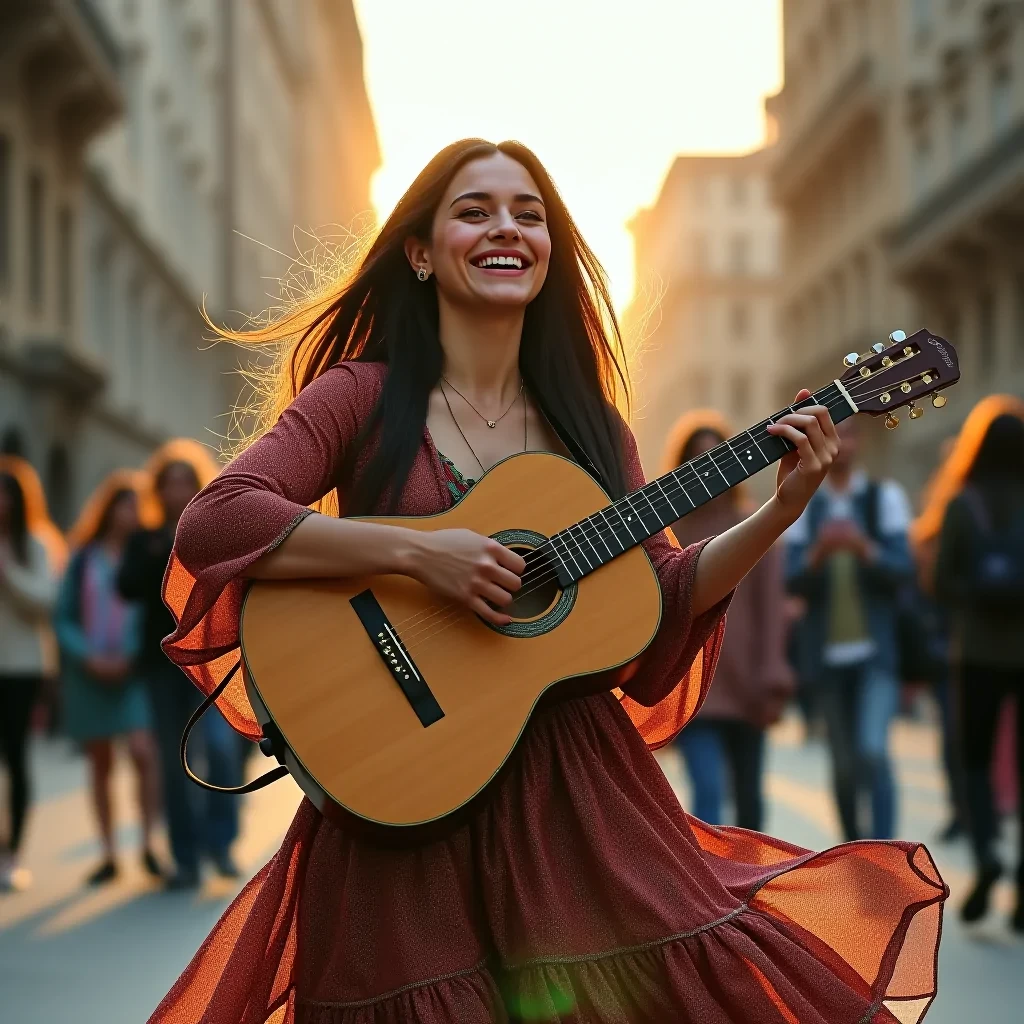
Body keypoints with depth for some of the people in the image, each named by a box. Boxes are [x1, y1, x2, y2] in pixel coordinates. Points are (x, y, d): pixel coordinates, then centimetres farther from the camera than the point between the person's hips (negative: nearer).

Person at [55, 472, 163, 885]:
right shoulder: (84, 558, 4)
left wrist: (130, 658, -13)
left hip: (132, 670, -2)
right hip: (88, 673, 2)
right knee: (100, 764, 6)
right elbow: (63, 617, 4)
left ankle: (148, 844, -8)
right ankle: (108, 855, 11)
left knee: (143, 752, -17)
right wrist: (89, 657, -10)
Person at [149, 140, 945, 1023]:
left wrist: (780, 511, -3)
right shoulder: (364, 396, -4)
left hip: (577, 784, 4)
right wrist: (415, 551, -23)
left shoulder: (587, 425, 9)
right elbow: (210, 523, -17)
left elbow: (660, 597, 9)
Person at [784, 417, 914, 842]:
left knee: (873, 751, -17)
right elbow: (792, 580, 2)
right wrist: (817, 553, -18)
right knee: (844, 766, 8)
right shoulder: (802, 506, 9)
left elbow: (903, 570, -3)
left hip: (876, 649, -2)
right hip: (827, 652, 3)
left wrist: (864, 548, -22)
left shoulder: (884, 496, 4)